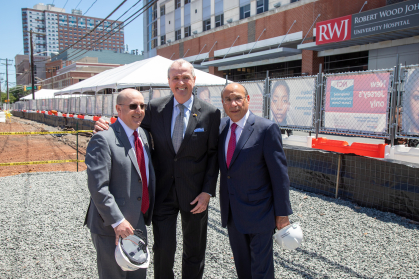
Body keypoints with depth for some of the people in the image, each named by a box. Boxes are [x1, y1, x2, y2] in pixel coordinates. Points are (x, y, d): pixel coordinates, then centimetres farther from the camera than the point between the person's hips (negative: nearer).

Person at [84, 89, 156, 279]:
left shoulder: (144, 135, 8)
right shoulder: (103, 139, -17)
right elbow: (98, 187, -21)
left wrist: (147, 214, 12)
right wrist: (117, 221, -22)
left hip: (138, 222, 7)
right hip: (111, 227, -7)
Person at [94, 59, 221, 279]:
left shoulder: (210, 113, -7)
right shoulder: (154, 108, -2)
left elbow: (213, 154, -4)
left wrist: (208, 191, -9)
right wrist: (108, 130, -12)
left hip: (194, 193, 0)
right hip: (163, 192, 1)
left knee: (194, 252, 16)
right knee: (162, 249, 6)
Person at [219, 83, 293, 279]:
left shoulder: (267, 129, -15)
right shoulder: (222, 126, 3)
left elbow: (279, 173, -13)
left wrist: (282, 213, -11)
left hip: (259, 212, -5)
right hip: (231, 211, 6)